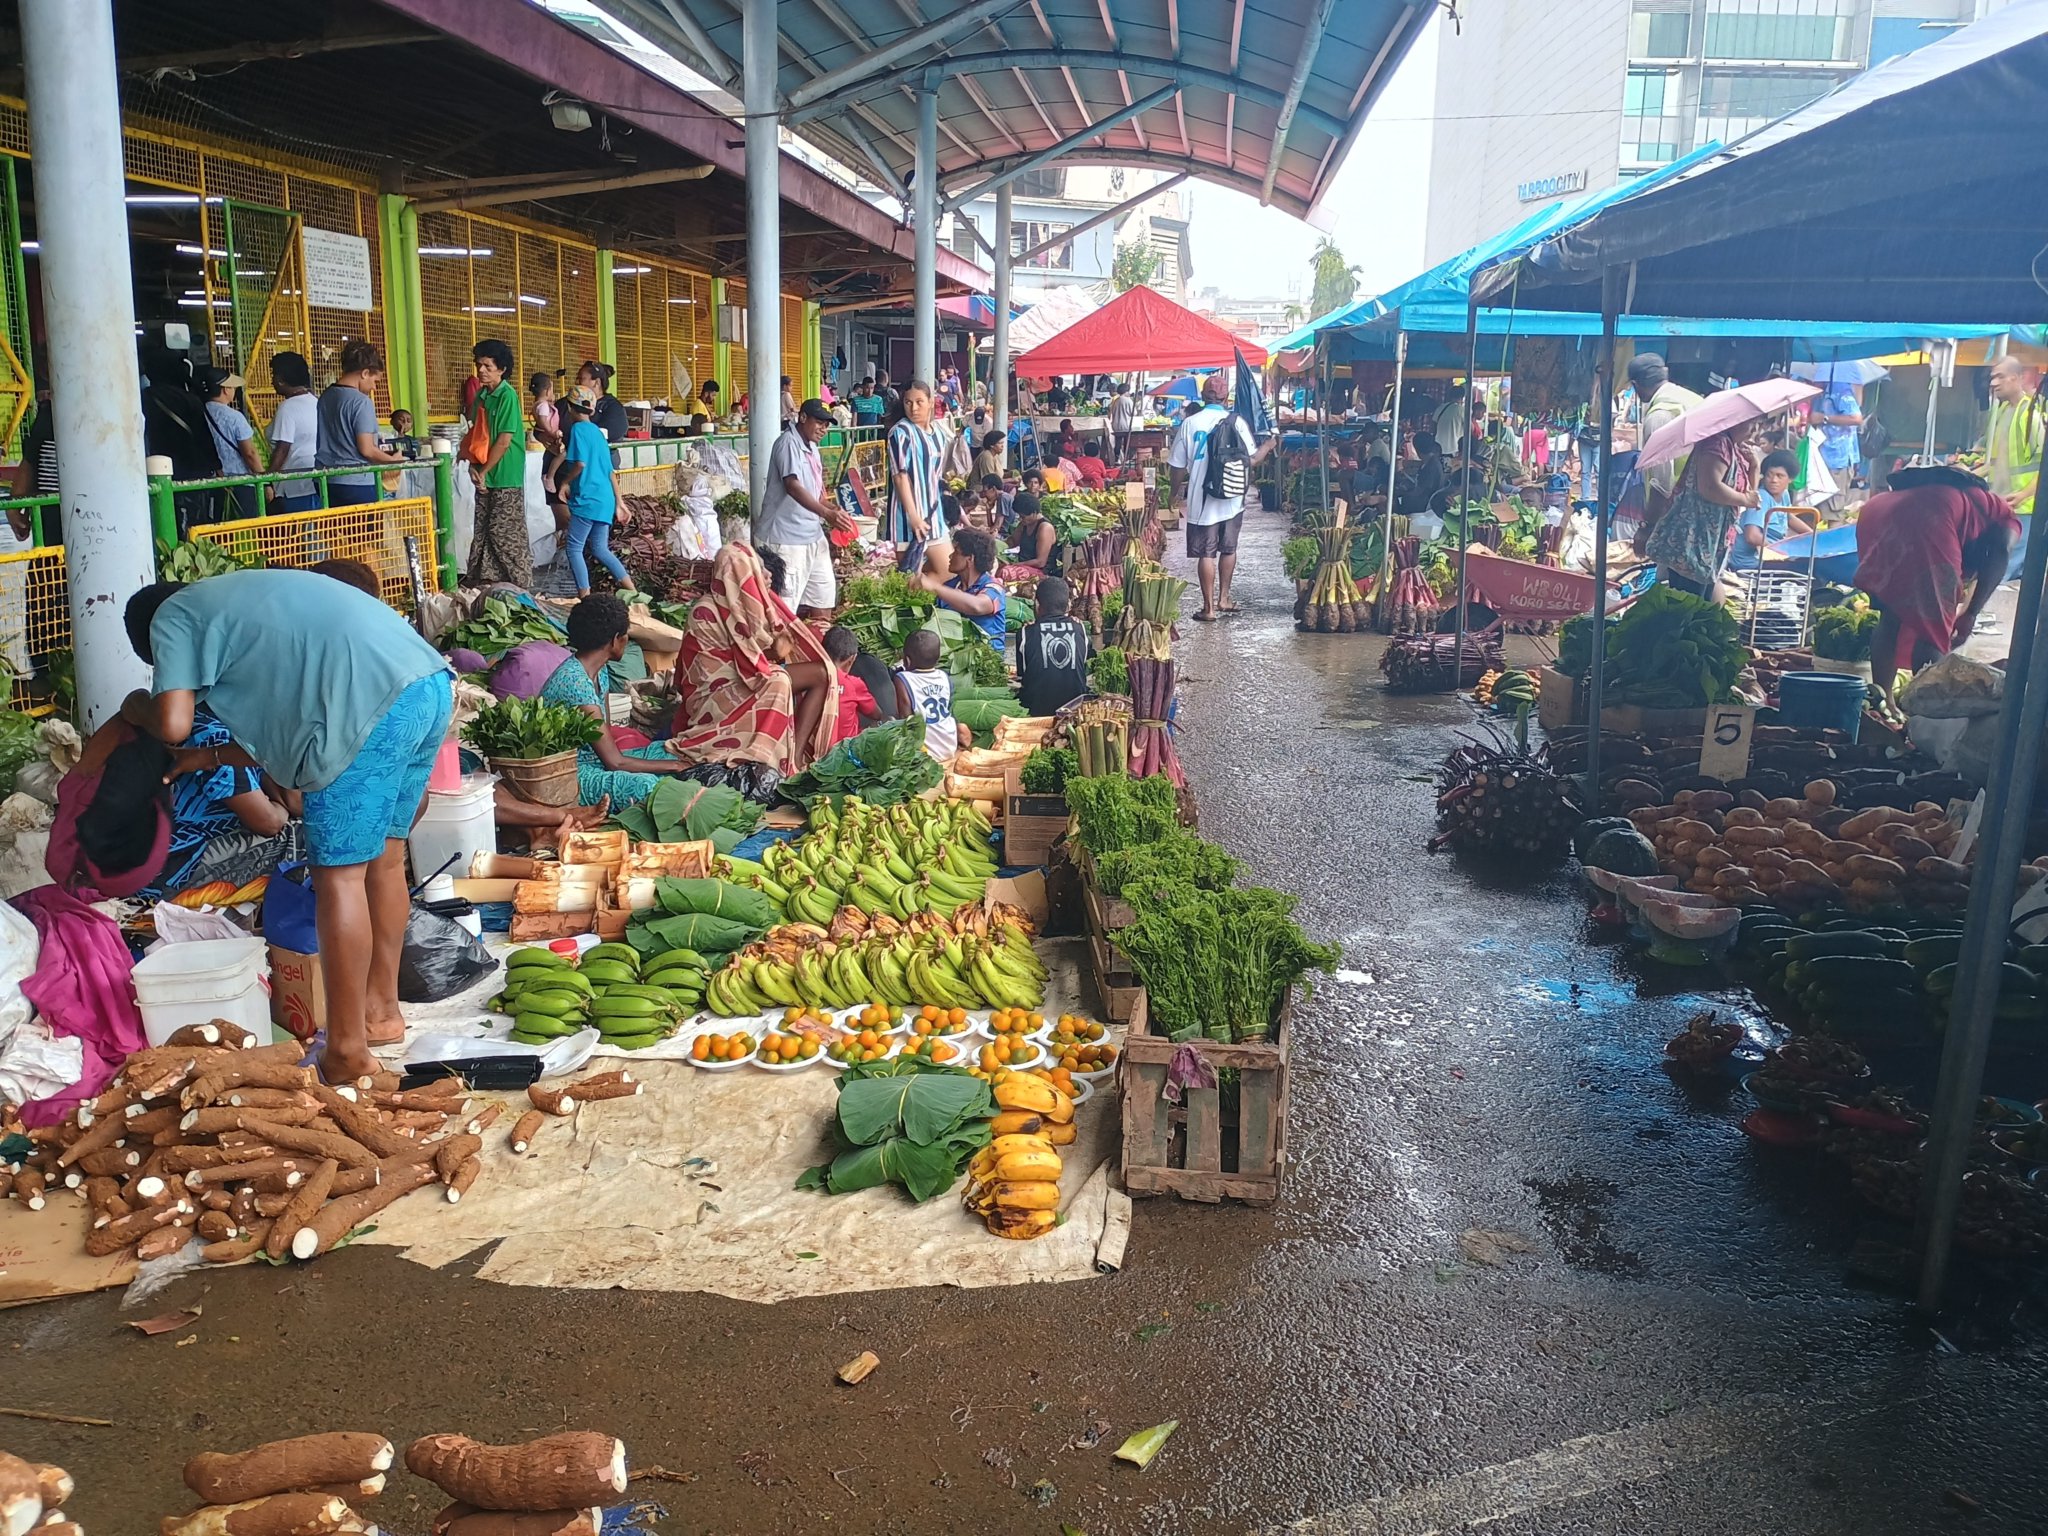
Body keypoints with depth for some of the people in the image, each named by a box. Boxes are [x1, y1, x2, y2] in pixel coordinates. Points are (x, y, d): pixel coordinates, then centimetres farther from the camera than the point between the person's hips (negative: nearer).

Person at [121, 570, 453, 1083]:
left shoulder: (170, 617, 14)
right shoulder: (243, 596, 37)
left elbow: (173, 724, 1)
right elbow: (290, 730, 35)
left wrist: (139, 711, 22)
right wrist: (213, 756, 42)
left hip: (374, 703, -9)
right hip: (433, 685, 9)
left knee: (339, 873, 0)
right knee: (384, 857, 20)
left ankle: (347, 1051, 6)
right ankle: (382, 1008, 31)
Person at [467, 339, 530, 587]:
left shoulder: (507, 396, -11)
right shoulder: (481, 396, 12)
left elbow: (504, 441, -14)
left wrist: (483, 471, -10)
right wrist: (473, 466, -1)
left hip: (506, 478, -7)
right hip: (485, 478, 7)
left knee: (506, 534, -3)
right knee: (484, 532, 9)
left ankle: (520, 586, 5)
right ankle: (487, 584, 17)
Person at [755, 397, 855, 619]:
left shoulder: (811, 447, 15)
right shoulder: (788, 443, -13)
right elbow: (792, 486, -26)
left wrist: (834, 510, 4)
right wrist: (826, 513, -35)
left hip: (812, 535, 10)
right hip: (785, 538, -10)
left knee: (823, 598, 14)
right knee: (785, 606, -8)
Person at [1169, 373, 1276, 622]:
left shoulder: (1190, 424, -5)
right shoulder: (1237, 421, -5)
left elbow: (1177, 466, -1)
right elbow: (1252, 460, -4)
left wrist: (1176, 492, 16)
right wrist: (1269, 444, 15)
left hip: (1202, 501, -2)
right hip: (1232, 499, 2)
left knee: (1206, 554, 3)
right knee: (1229, 549, 17)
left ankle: (1209, 607, 4)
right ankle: (1224, 599, 26)